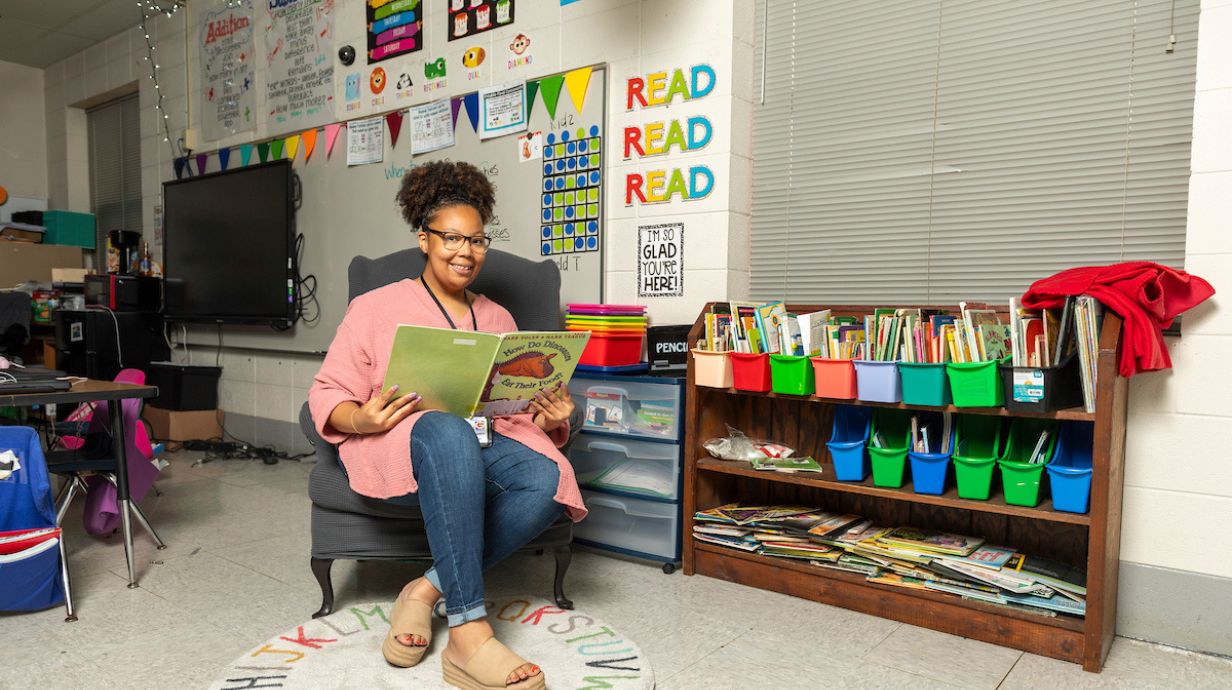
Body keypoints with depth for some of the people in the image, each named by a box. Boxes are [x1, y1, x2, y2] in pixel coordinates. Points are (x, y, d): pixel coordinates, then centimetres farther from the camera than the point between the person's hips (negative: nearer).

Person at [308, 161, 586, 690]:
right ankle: (468, 632, -39)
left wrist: (550, 419, -5)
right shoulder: (377, 308, 9)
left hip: (484, 446, 4)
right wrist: (360, 419, -19)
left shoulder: (498, 319, 21)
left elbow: (521, 406, 19)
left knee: (548, 477, -31)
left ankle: (428, 589, -20)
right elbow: (327, 393, 4)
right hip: (400, 445, -3)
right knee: (448, 431, -41)